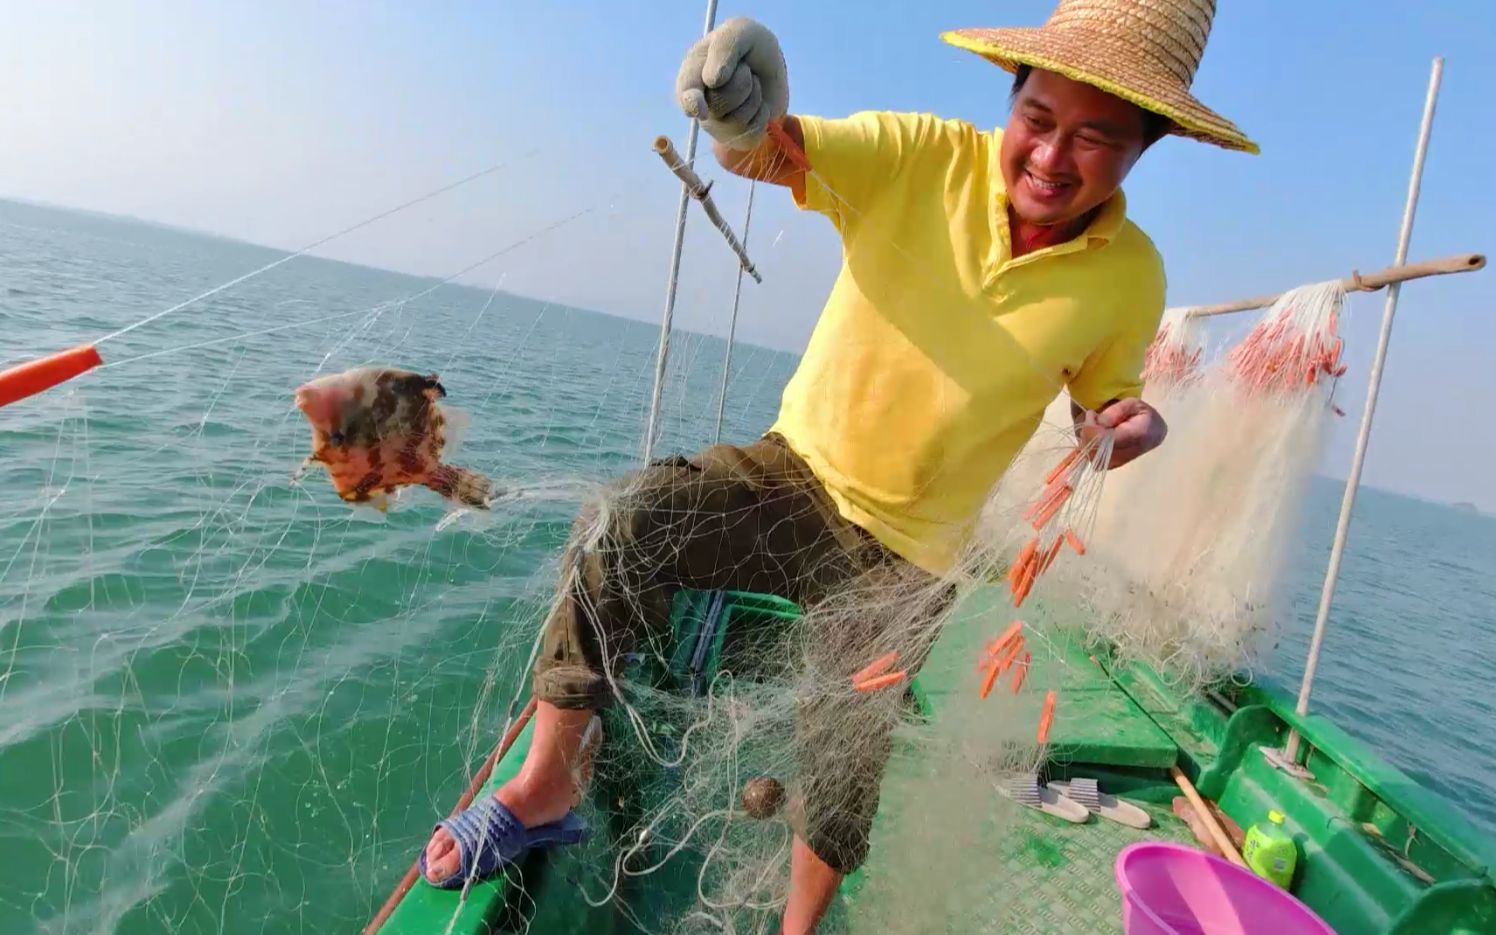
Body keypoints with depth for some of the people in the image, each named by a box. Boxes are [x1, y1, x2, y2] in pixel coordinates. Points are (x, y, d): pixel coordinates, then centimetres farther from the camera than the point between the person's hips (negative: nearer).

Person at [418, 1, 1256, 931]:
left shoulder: (1131, 275, -7)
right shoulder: (919, 157, -12)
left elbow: (1105, 406, 8)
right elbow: (774, 153, -28)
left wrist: (1134, 427, -16)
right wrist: (746, 124, -52)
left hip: (904, 554, 1)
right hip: (799, 471, 0)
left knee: (846, 767, 7)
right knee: (627, 526, -27)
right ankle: (545, 788, -5)